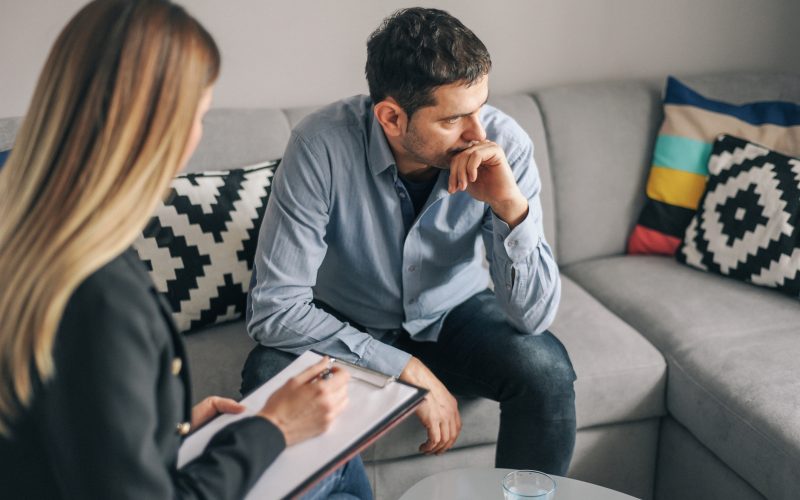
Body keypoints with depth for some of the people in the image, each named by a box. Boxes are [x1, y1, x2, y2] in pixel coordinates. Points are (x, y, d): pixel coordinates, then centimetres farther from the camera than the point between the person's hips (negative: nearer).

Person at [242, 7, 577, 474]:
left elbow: (533, 316, -22)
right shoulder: (323, 146, -28)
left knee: (547, 371, -25)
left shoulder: (505, 143, -22)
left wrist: (512, 206, -38)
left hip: (454, 315, 2)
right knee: (270, 379, -30)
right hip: (347, 327, -1)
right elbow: (274, 306, -28)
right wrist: (409, 370, -30)